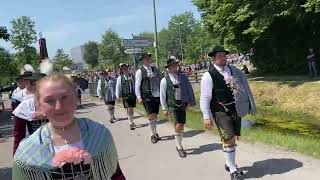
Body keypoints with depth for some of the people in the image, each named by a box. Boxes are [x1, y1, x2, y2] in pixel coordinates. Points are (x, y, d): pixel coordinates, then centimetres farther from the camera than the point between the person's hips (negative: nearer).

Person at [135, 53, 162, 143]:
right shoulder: (140, 71, -2)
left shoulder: (155, 69, 12)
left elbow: (160, 81, 17)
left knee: (155, 115, 11)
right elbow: (137, 85, -3)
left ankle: (155, 133, 28)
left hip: (156, 95, 4)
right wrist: (139, 97, -8)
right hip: (147, 96, -4)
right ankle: (153, 135, 7)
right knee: (151, 116, -7)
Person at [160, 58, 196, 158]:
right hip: (173, 105, -3)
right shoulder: (165, 80, -3)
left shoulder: (183, 77, 5)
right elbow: (162, 95, 0)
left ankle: (178, 145, 30)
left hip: (183, 104, 3)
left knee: (181, 125, 9)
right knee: (179, 126, -7)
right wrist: (164, 108, 0)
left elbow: (189, 90, 9)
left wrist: (191, 102, 7)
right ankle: (179, 147, 11)